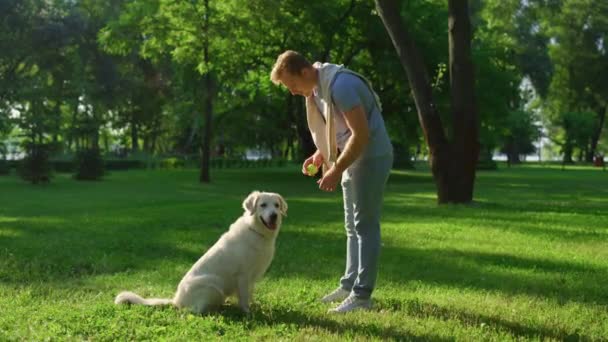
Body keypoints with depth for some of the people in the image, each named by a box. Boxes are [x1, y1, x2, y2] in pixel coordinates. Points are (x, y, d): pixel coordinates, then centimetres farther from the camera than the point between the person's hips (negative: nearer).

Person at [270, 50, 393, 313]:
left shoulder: (340, 85, -24)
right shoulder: (316, 88, 6)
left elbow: (361, 134, -26)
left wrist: (336, 170, -22)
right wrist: (322, 154, 5)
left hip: (371, 157, -10)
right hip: (354, 157, 10)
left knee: (365, 226, -7)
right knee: (353, 226, 14)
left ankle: (362, 295, -3)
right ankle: (350, 285, 23)